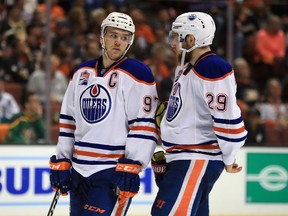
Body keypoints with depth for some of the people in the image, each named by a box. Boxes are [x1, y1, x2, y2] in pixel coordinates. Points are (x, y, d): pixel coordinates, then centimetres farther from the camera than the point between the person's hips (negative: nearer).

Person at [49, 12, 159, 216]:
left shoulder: (137, 74, -8)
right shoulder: (82, 73, 13)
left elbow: (145, 125, -13)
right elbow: (69, 121, 17)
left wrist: (131, 168, -20)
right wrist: (61, 162, 13)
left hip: (114, 172, -7)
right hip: (80, 169, 7)